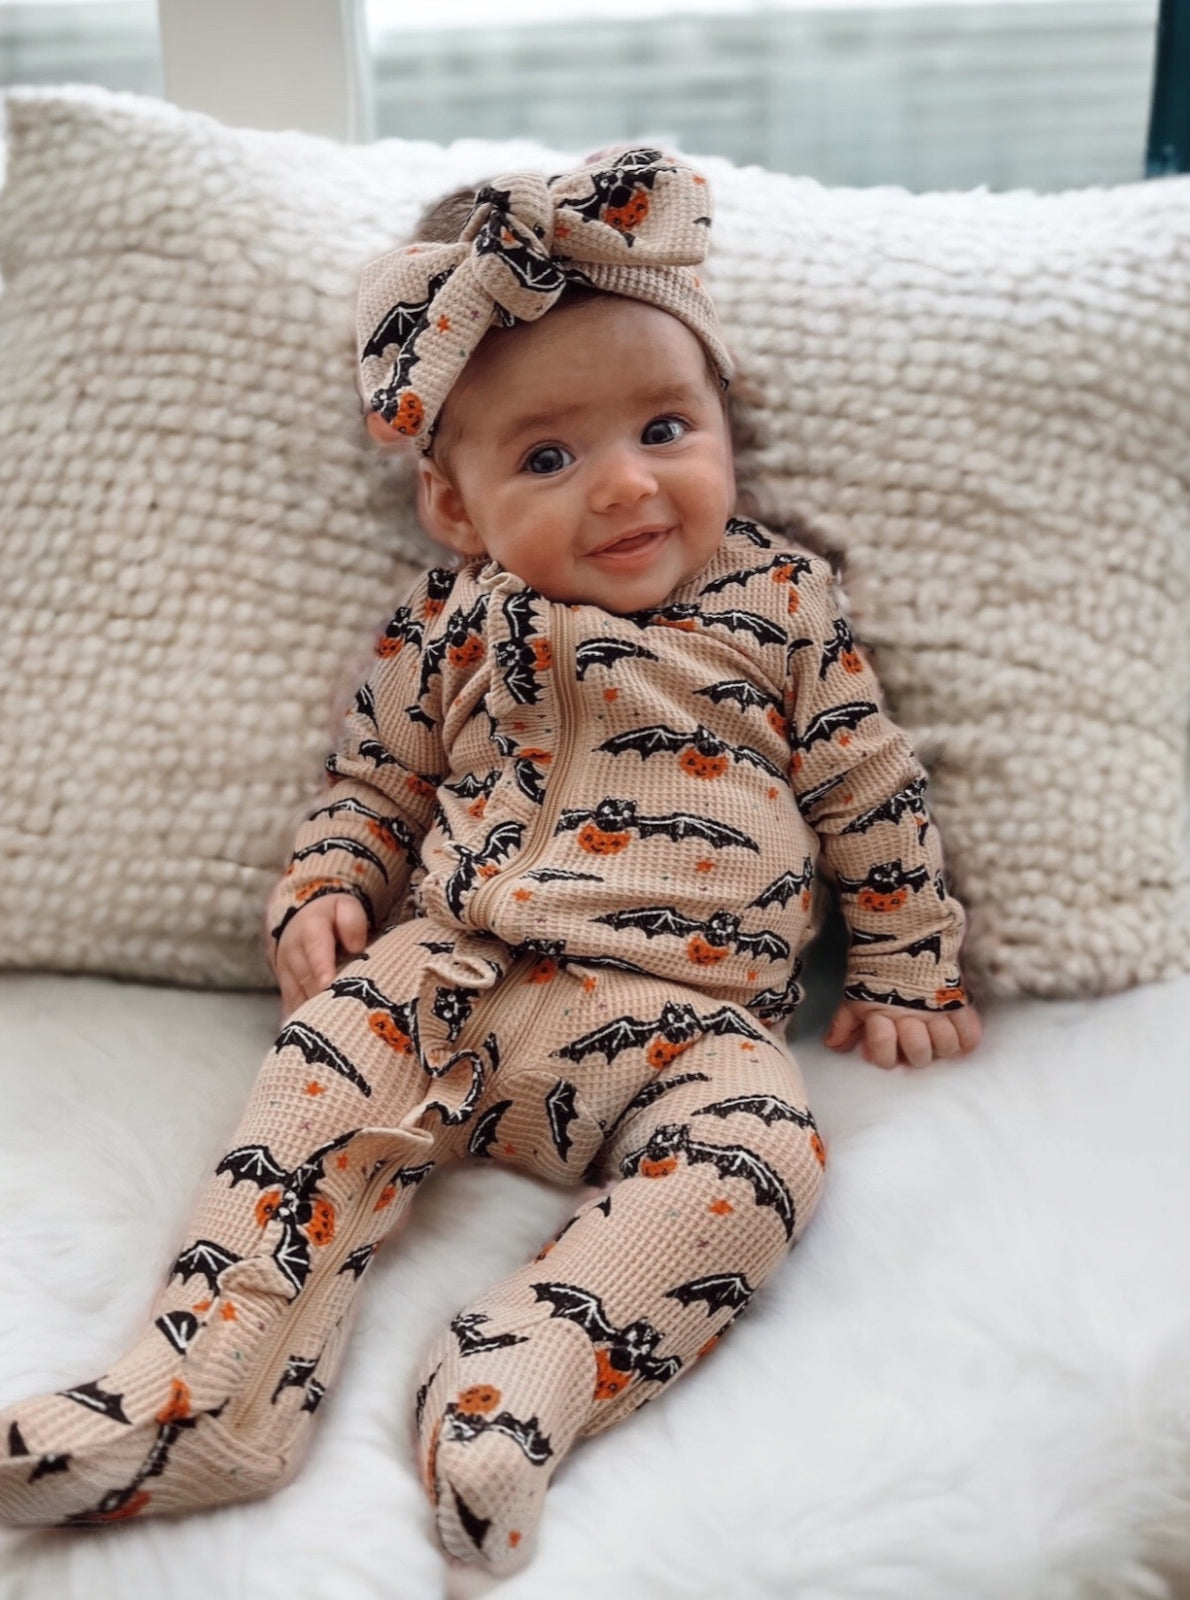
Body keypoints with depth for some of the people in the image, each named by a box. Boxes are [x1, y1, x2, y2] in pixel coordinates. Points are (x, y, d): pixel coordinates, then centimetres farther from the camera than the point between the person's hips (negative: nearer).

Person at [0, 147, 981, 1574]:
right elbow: (369, 783, 19)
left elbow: (872, 795, 13)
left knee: (757, 1144, -29)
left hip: (691, 1015, 0)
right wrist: (320, 895, 1)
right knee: (335, 1053, -25)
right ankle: (204, 1383, -28)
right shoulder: (454, 630, 8)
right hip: (462, 976, 1)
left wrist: (911, 973, 15)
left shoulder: (781, 608, 6)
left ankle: (533, 1365, -36)